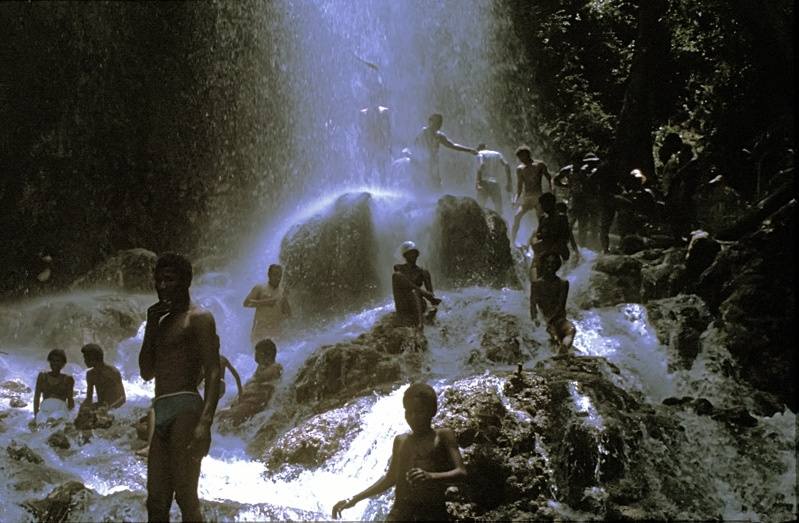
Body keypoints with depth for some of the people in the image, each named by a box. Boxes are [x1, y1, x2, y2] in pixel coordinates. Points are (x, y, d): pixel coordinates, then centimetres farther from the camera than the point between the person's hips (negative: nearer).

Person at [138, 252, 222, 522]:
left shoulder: (199, 318, -1)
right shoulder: (162, 321, 23)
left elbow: (213, 373, -12)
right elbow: (147, 373, 19)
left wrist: (205, 423, -25)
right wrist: (151, 327, 9)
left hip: (186, 408, -8)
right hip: (160, 412, 8)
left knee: (185, 496, -13)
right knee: (156, 501, 7)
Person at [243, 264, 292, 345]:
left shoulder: (283, 292, 14)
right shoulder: (259, 288, 7)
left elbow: (288, 314, 12)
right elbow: (246, 303, -5)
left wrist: (285, 299, -4)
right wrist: (264, 302, -14)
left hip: (277, 331, 2)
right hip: (261, 329, -2)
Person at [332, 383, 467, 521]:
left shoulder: (443, 436, 3)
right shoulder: (400, 441, 19)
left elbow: (461, 472, -8)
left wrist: (431, 476, -28)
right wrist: (354, 499, 23)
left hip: (432, 514, -4)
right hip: (400, 513, 4)